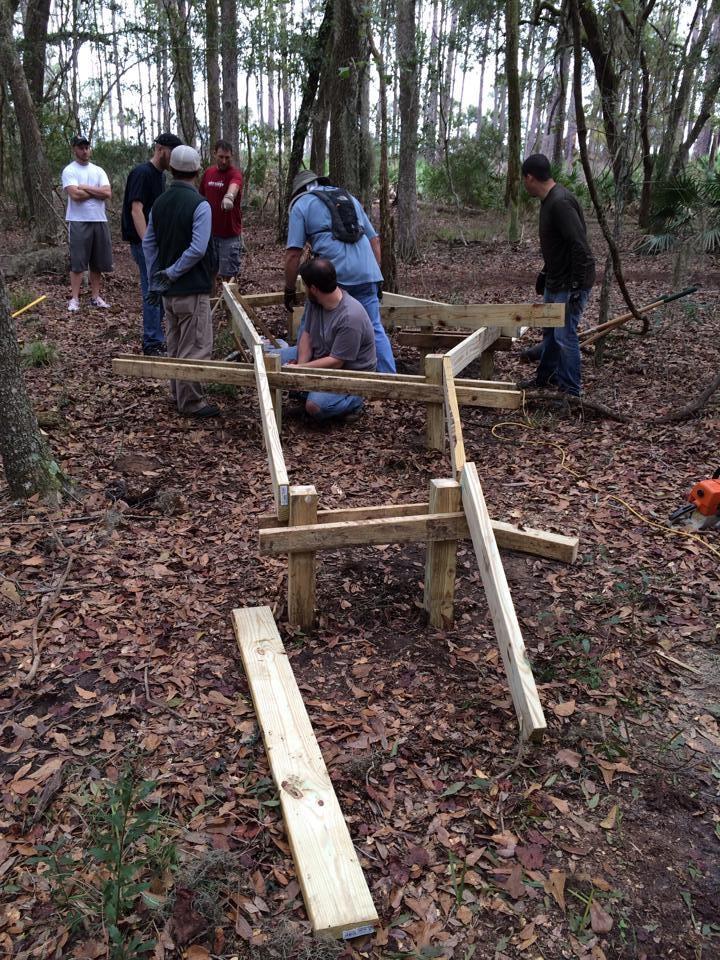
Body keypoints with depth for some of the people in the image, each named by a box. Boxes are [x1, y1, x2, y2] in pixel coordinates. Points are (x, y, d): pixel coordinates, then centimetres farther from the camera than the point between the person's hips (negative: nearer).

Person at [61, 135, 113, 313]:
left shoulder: (98, 170, 12)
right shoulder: (69, 170, -3)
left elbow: (108, 193, -3)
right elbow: (75, 195, -17)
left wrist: (85, 187, -9)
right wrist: (97, 191, -6)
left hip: (100, 221, 5)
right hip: (78, 222, -5)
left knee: (98, 262, 9)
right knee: (77, 262, -4)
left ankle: (95, 296, 18)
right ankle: (74, 299, 0)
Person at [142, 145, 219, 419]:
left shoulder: (159, 203, 8)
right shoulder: (199, 205, -13)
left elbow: (148, 243, 11)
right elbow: (197, 249, -22)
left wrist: (155, 279, 14)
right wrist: (172, 274, -13)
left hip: (169, 289, 8)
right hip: (192, 289, -8)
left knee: (175, 345, 18)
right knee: (195, 348, -1)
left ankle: (178, 393, 28)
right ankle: (191, 401, 3)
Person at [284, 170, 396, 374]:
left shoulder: (301, 204, 13)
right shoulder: (349, 197, 28)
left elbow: (293, 254, 3)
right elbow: (374, 239, 25)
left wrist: (289, 291, 10)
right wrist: (376, 276, 28)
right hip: (366, 273, 4)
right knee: (375, 329, 8)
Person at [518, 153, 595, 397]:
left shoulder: (560, 202, -24)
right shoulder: (548, 200, 9)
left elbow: (580, 247, -28)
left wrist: (576, 287, -27)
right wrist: (544, 273, 26)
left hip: (570, 284, -11)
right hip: (555, 281, 11)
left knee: (564, 336, -5)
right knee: (549, 330, 21)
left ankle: (571, 391, 7)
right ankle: (545, 376, 37)